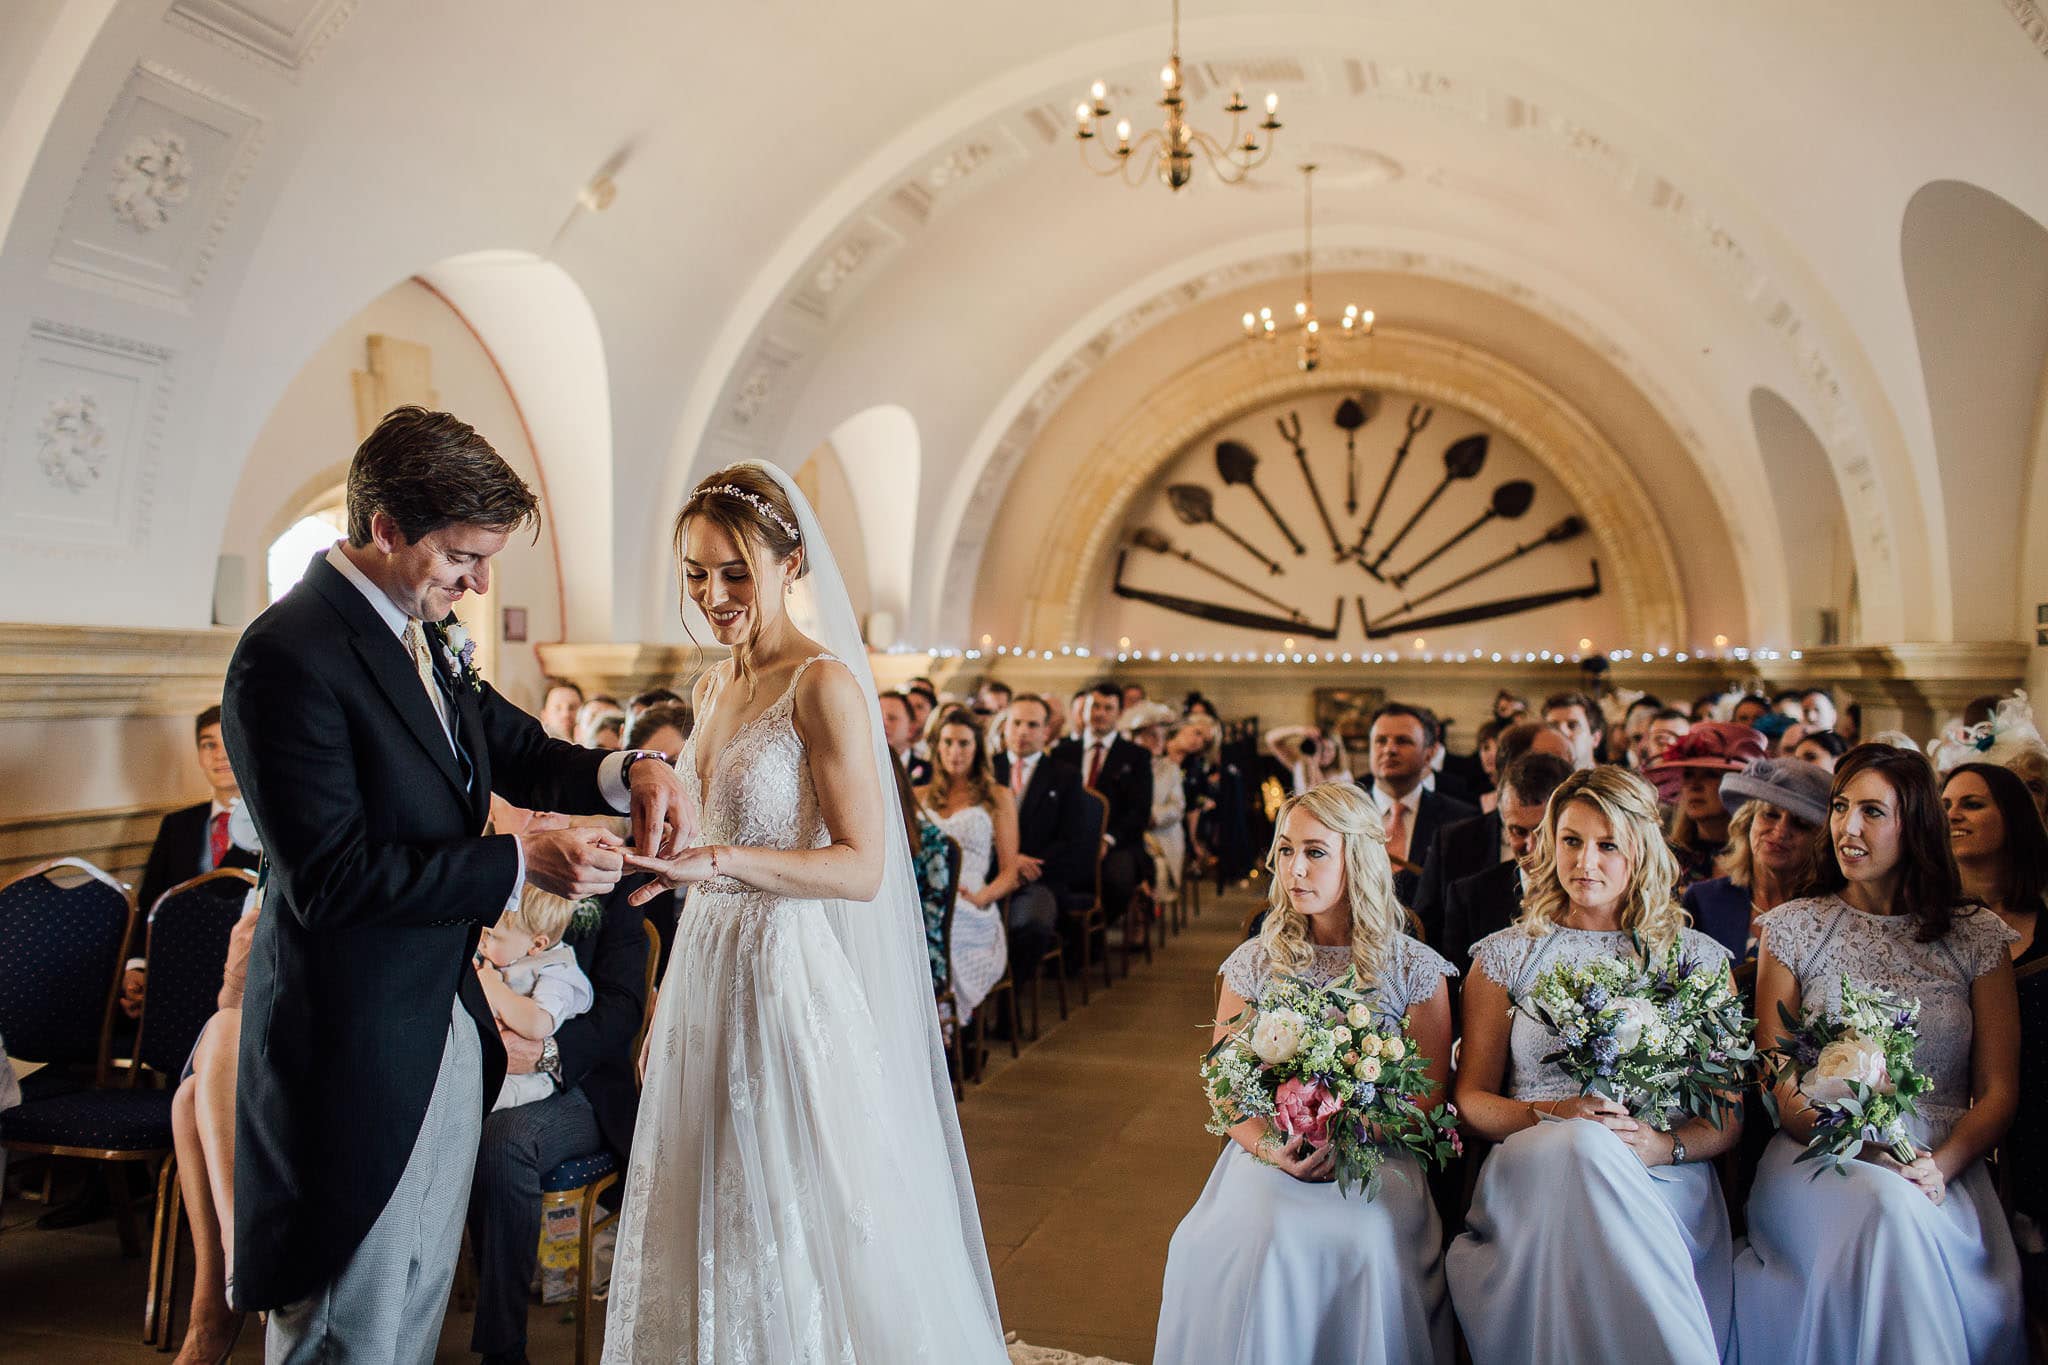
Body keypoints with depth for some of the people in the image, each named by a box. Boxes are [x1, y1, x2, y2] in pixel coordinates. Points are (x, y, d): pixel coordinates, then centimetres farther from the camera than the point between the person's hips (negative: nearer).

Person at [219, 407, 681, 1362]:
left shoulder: (428, 632, 5)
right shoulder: (289, 654, -21)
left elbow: (518, 753, 12)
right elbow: (329, 879, -24)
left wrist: (627, 773, -9)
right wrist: (522, 862, -24)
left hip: (447, 1025, 8)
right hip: (357, 1047, -8)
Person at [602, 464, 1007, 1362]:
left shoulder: (824, 684, -14)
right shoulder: (714, 688, 9)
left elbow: (864, 866, -20)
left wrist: (716, 860, -30)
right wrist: (668, 992, 15)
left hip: (792, 980, -7)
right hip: (709, 975, 7)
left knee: (800, 1238, 7)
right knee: (709, 1237, 18)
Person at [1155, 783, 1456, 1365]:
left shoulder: (1414, 968, 2)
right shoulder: (1253, 963, 5)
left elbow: (1432, 1094, 3)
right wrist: (1269, 1147, -14)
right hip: (1271, 1152, 1)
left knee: (1367, 1240, -32)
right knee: (1261, 1236, -30)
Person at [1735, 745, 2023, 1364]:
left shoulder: (1978, 936, 10)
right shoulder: (1793, 928, 8)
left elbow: (1998, 1092, 6)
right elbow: (1777, 1083, 4)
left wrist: (1941, 1164, -13)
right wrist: (1863, 1148, -15)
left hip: (1946, 1174, 1)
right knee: (1890, 1206, -33)